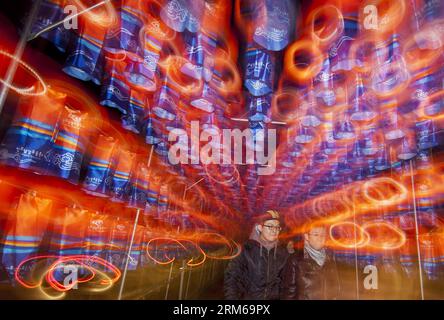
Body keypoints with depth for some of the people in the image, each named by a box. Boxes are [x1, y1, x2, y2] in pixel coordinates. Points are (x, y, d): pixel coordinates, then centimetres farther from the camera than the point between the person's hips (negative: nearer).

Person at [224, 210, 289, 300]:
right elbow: (231, 276, -7)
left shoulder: (282, 252, 0)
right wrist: (232, 297, -13)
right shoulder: (248, 249, -8)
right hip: (249, 296, -2)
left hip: (274, 297, 2)